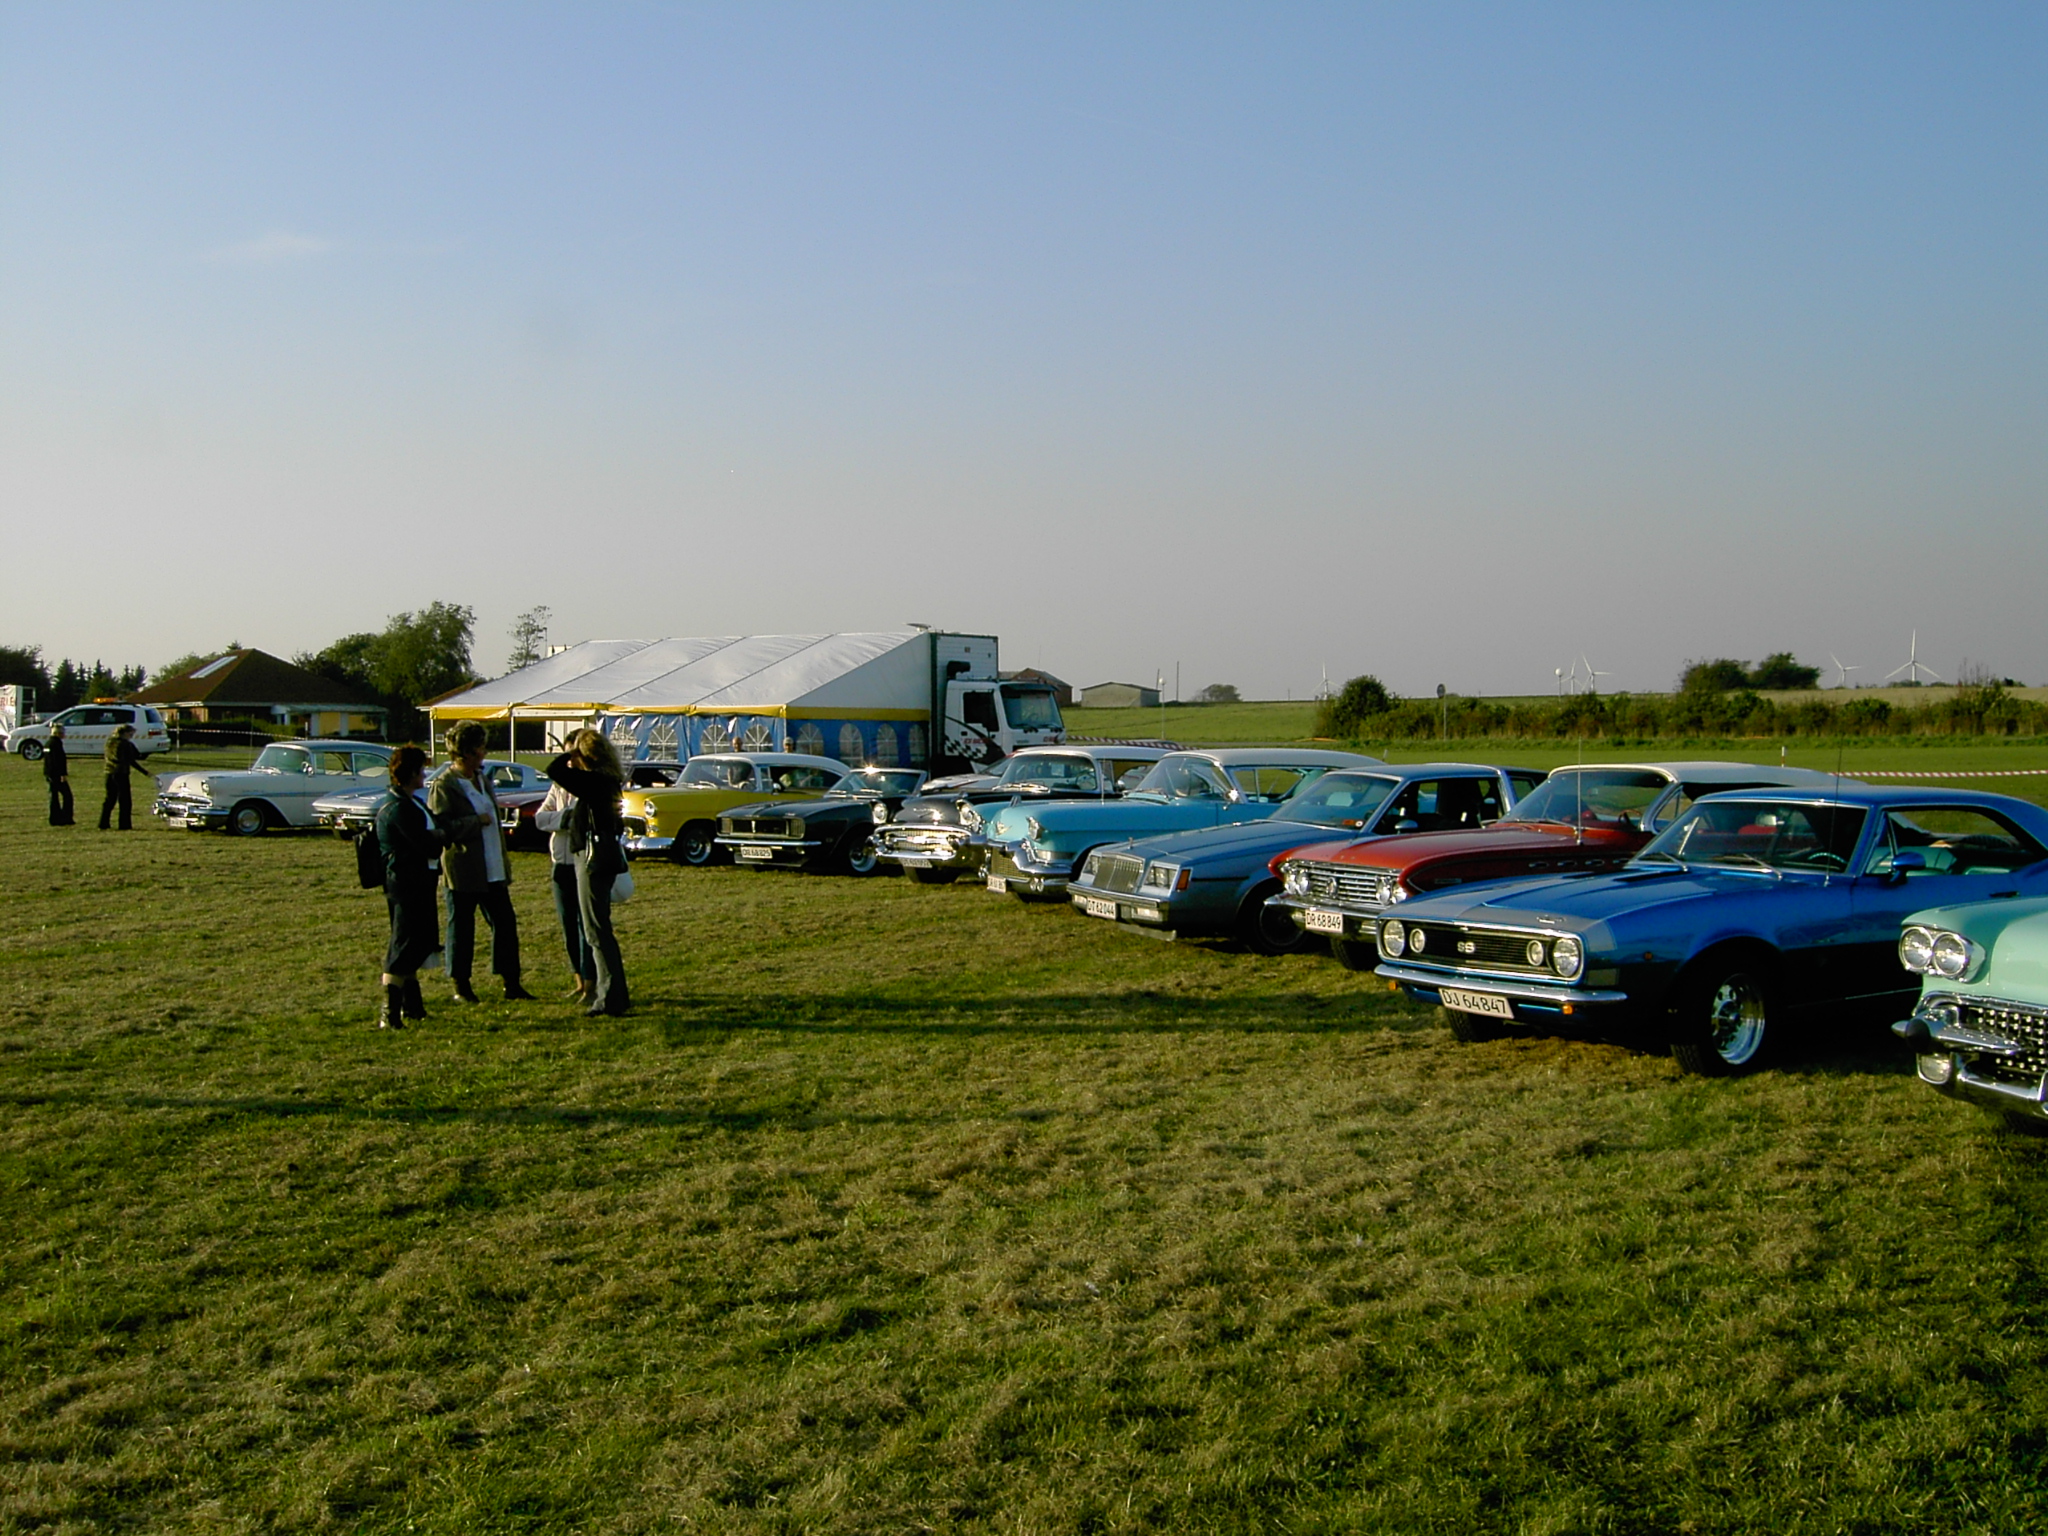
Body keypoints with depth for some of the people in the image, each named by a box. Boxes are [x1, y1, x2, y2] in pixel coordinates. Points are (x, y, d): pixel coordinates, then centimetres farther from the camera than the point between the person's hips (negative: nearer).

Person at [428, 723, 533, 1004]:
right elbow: (440, 827, -18)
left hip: (493, 871, 7)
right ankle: (461, 985, 14)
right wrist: (476, 821, -17)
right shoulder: (444, 785, -10)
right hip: (463, 872, -7)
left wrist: (504, 864, 19)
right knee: (461, 928, 3)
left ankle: (511, 983, 11)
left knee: (505, 923, 5)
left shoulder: (482, 778, 15)